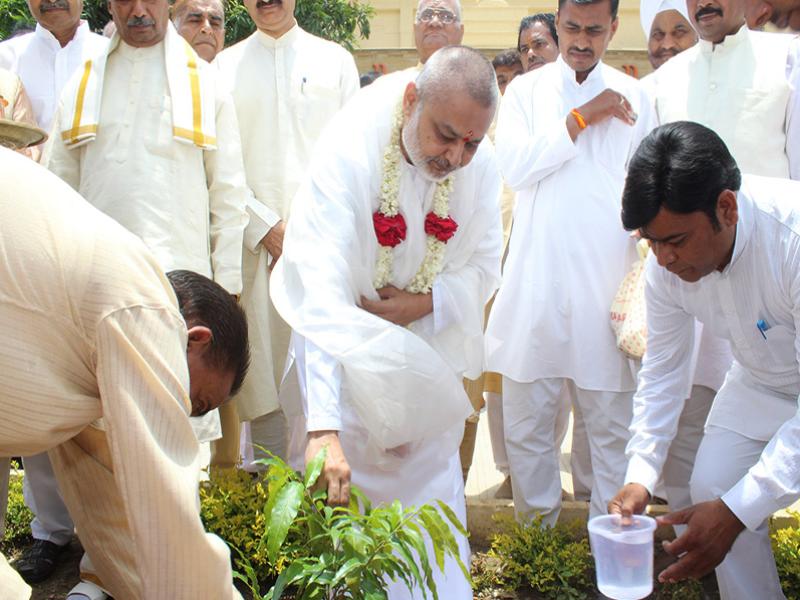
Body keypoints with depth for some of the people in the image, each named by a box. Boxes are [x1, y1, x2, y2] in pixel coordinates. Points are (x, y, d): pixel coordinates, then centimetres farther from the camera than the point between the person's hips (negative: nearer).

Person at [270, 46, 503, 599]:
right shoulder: (349, 153, -31)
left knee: (434, 495, 9)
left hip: (428, 358, 4)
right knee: (335, 497, 4)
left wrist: (427, 303, -23)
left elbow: (484, 267, -1)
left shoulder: (481, 166, -16)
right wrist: (322, 427, -50)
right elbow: (321, 296, -41)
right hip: (348, 361, -3)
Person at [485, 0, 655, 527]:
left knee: (612, 423, 2)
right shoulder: (525, 91, 10)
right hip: (537, 281, 0)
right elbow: (515, 166, -6)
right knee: (528, 423, 5)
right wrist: (582, 118, -8)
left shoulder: (632, 98, 10)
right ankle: (536, 526, 20)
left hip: (606, 281, 0)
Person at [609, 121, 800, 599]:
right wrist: (640, 477, -16)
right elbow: (664, 372, -7)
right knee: (712, 487, -4)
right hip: (761, 382, 5)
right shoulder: (667, 265, -19)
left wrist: (736, 511, -42)